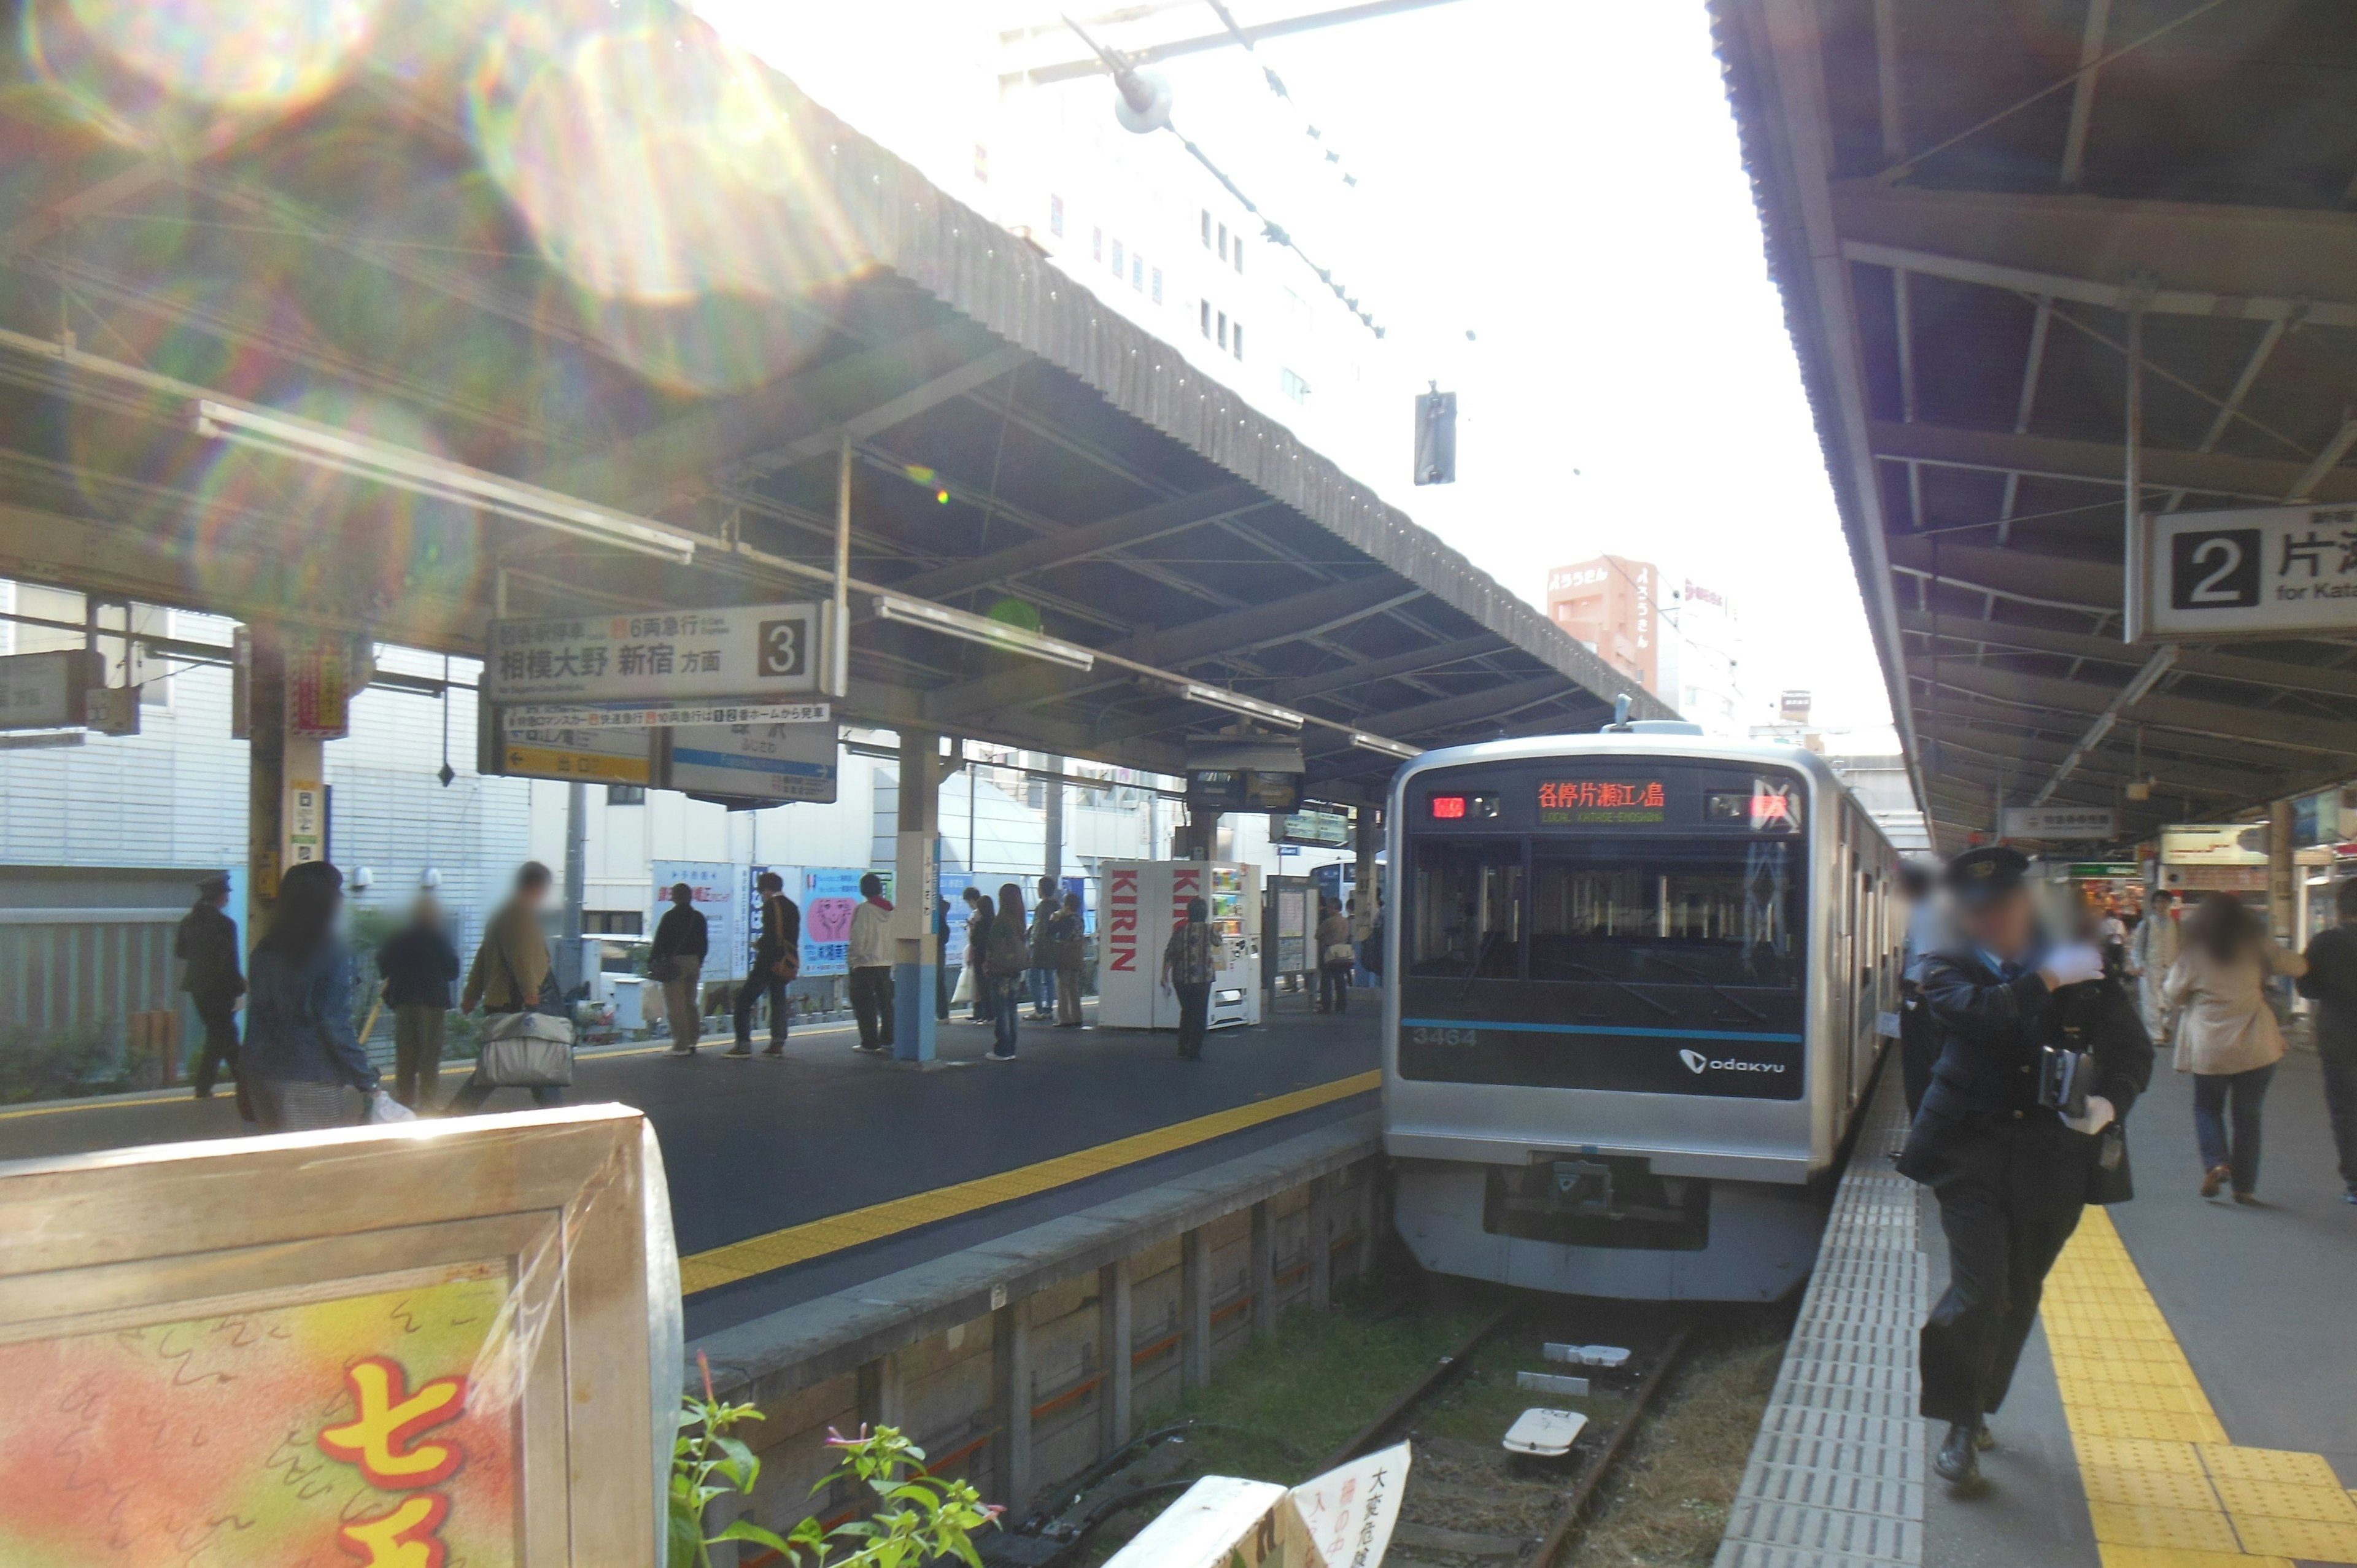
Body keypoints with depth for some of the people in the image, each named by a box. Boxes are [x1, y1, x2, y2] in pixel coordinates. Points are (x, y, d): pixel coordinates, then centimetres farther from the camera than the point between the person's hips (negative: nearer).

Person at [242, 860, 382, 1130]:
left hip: (272, 1075, 7)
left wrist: (253, 1069, 18)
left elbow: (257, 1016, 10)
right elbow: (336, 1026, -15)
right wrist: (368, 1080, -10)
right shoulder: (332, 951, -13)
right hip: (316, 1082, -7)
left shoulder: (266, 950, 5)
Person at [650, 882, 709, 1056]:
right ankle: (692, 1041, 18)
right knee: (691, 1003, 15)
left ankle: (681, 1045, -8)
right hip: (694, 963, 7)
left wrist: (652, 963, -3)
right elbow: (704, 945, 14)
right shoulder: (699, 917, 11)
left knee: (676, 1006, -5)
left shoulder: (670, 917, -9)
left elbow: (659, 943, -10)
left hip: (674, 963, -6)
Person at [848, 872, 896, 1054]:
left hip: (865, 964, -6)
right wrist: (891, 958, 13)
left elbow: (857, 939, -15)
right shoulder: (891, 910, 2)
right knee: (885, 1002, 17)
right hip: (886, 963, 6)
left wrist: (854, 960, -4)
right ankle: (887, 1040, 23)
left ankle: (870, 1043, -1)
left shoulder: (863, 910, -14)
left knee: (865, 1005, 1)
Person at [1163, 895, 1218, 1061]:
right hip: (1202, 978, -3)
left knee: (1186, 1012, 17)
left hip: (1181, 979, 3)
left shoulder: (1180, 930, 1)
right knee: (1200, 1015, 6)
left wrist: (1165, 976, 5)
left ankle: (1183, 1050, 19)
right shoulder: (1208, 929, -3)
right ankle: (1195, 1052, 2)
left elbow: (1169, 954, -2)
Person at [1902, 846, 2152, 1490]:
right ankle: (1961, 1428, 6)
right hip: (1971, 1153, -3)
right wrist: (2046, 979, -19)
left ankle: (1976, 1405, 34)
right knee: (1979, 1291, -11)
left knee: (2019, 1294, 13)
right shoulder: (1947, 968, -1)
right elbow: (1978, 1013, -22)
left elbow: (2132, 1048, -2)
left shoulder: (2081, 968, 5)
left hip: (2053, 1159, 3)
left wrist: (2109, 1102, -20)